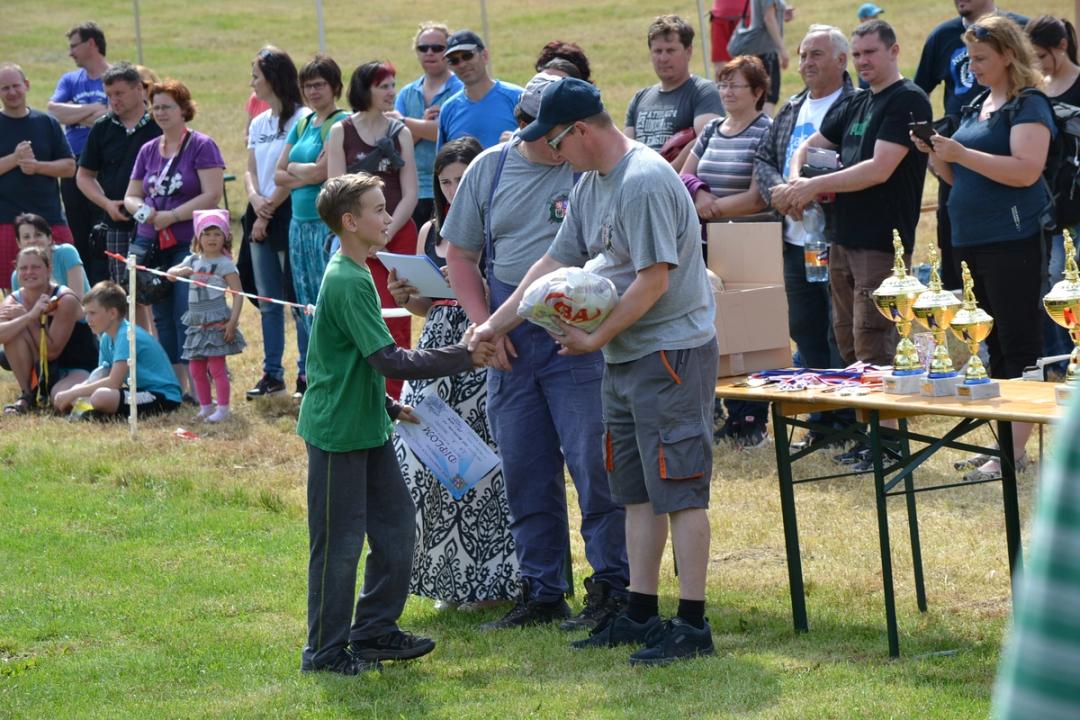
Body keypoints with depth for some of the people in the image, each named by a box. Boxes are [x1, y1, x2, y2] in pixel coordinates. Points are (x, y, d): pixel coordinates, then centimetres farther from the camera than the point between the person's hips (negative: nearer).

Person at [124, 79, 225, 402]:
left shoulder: (201, 146, -3)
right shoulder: (148, 150, 15)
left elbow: (212, 195, -12)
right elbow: (131, 196, 18)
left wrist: (173, 215, -17)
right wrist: (141, 209, -6)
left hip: (190, 243, -6)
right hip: (152, 245, 6)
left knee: (187, 318, -10)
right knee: (162, 317, 7)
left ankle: (194, 385, -8)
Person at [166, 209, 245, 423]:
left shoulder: (224, 264, -8)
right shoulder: (193, 261, 11)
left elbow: (238, 293, -11)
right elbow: (170, 273, 13)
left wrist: (232, 322, -18)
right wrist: (180, 272, -11)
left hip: (217, 323, -7)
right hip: (197, 323, 7)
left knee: (216, 366, -8)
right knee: (196, 368, 11)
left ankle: (223, 409, -2)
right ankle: (206, 406, 22)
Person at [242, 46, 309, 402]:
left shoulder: (301, 119, -9)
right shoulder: (258, 123, 15)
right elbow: (250, 171, 13)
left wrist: (269, 211, -12)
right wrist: (255, 199, -8)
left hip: (289, 213, -8)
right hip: (261, 215, 8)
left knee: (298, 298, -4)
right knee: (268, 301, 10)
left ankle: (307, 372, 2)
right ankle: (272, 373, 15)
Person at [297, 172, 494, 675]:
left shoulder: (354, 275, 12)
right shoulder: (348, 283, -21)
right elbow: (390, 360, -25)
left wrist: (389, 407, 19)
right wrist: (464, 357, -22)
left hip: (367, 427, 10)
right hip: (337, 431, -10)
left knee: (396, 526, 12)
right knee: (340, 541, -1)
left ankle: (374, 631, 21)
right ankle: (326, 650, 8)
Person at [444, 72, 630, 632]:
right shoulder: (488, 169, 9)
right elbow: (460, 255, 14)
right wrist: (485, 326, 3)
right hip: (509, 344, 4)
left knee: (594, 465, -6)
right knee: (525, 475, 9)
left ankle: (610, 589, 4)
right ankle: (540, 592, 18)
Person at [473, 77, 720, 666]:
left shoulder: (644, 183, -19)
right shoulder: (591, 184, 13)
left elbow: (654, 282, -21)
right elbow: (556, 263, 19)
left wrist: (594, 339, -14)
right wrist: (495, 324, 16)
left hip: (671, 351, -10)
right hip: (623, 354, 10)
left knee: (679, 490, -8)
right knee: (638, 491, 14)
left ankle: (692, 626, -6)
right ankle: (641, 616, 21)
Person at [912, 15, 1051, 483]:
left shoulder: (1028, 106, -8)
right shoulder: (976, 107, 17)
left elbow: (1026, 170, -22)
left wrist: (960, 153, -23)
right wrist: (936, 155, 3)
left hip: (1011, 241, -9)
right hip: (971, 241, 9)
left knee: (1018, 346, -7)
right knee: (995, 345, 12)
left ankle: (1016, 451, -8)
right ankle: (1004, 441, 18)